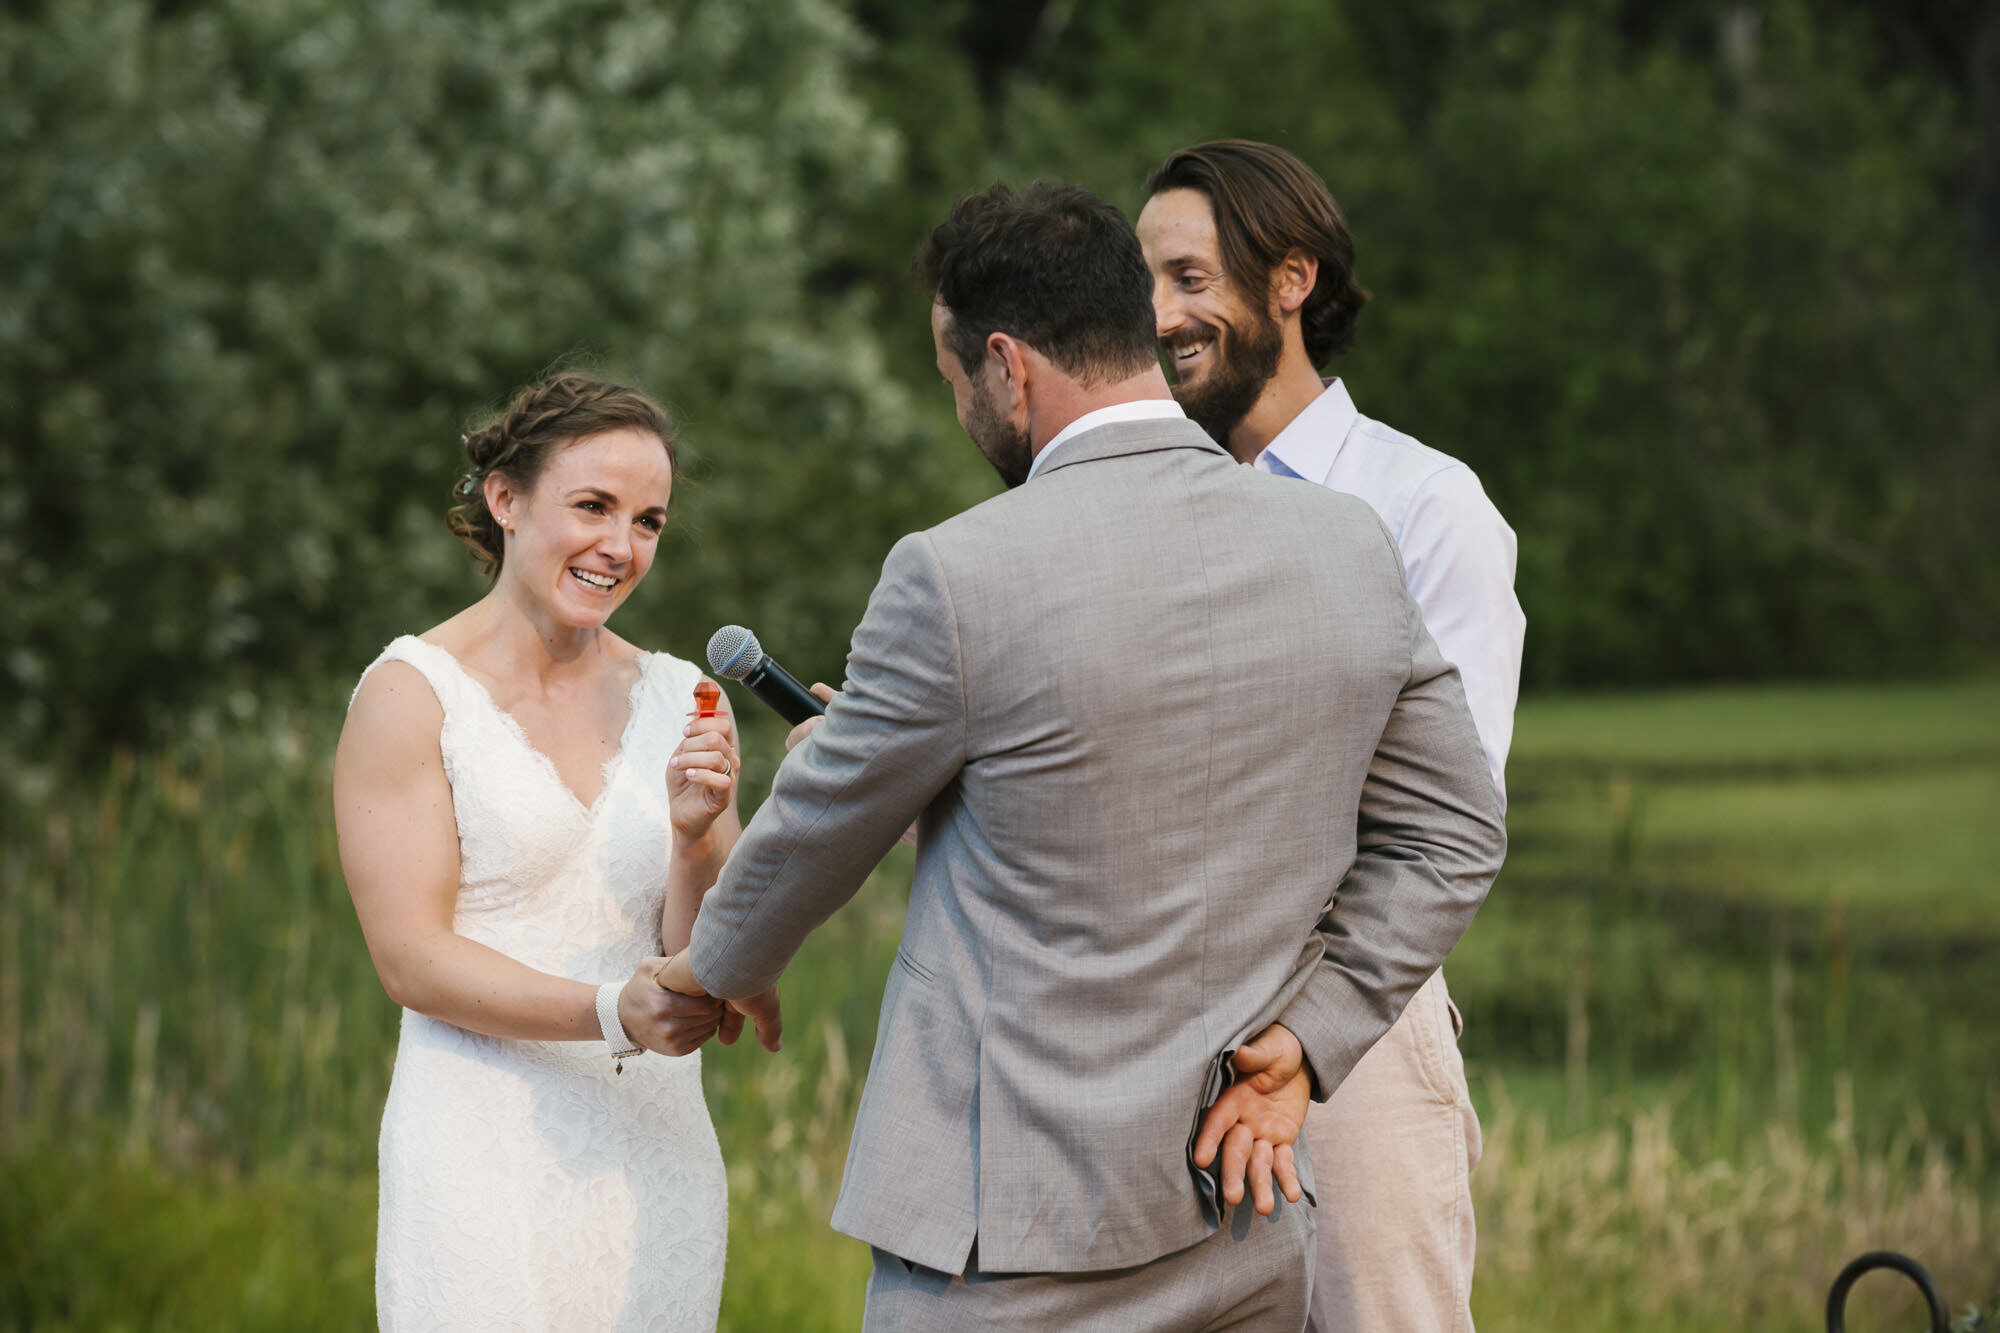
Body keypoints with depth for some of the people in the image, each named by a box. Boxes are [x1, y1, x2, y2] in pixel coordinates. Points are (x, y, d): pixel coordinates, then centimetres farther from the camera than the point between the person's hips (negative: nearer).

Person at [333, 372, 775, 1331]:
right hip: (487, 1163, -4)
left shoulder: (681, 703, 8)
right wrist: (611, 1014, -22)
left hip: (656, 1154, 4)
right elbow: (412, 960, -10)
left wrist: (694, 841, -13)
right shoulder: (412, 694, -4)